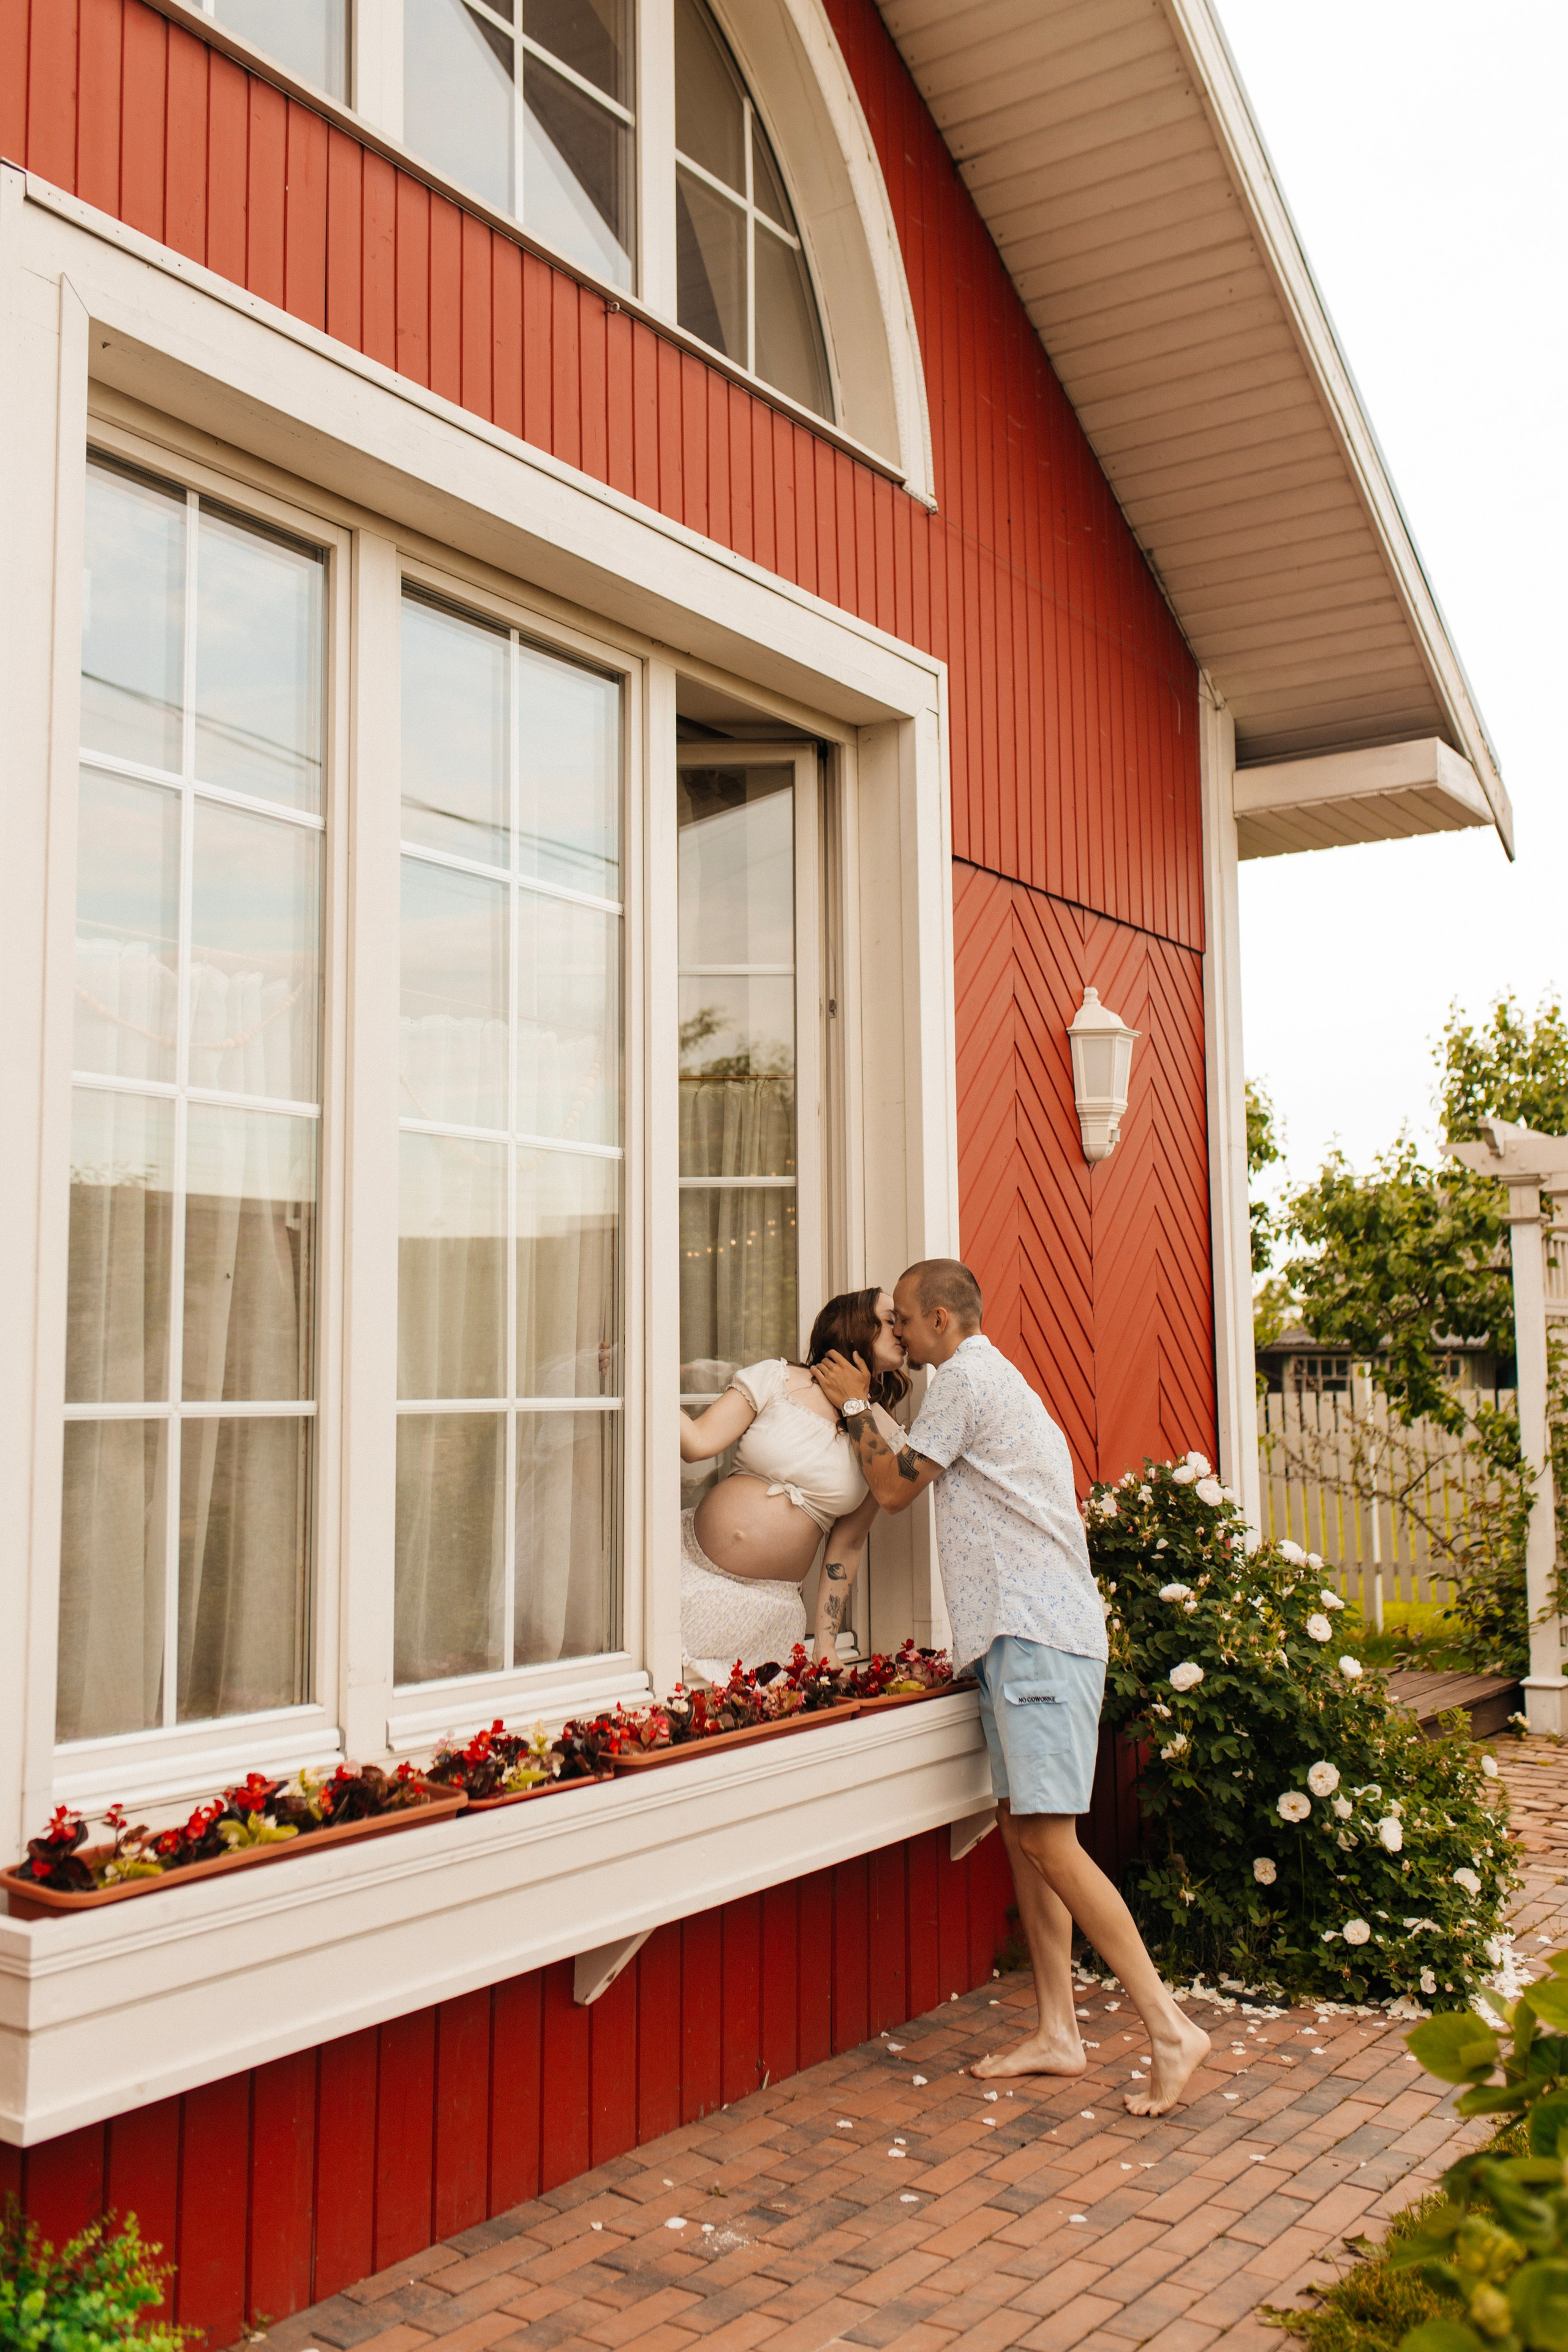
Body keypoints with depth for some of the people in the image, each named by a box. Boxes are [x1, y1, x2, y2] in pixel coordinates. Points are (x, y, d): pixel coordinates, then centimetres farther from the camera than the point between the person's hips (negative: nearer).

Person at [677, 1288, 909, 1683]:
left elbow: (848, 1547, 7)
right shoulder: (775, 1380, 0)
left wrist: (825, 1652, 5)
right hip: (690, 1566, -1)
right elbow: (698, 1442, -8)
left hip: (767, 1604, 1)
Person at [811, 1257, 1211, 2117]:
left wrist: (854, 1407, 8)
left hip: (1037, 1635, -11)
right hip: (1022, 1634, 11)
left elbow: (894, 1487, -2)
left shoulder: (966, 1378, -9)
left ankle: (1169, 2028, -9)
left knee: (1049, 1840, -12)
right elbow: (923, 1473, 25)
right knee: (1021, 1828, 10)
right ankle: (1057, 2032, 15)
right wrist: (861, 1408, 25)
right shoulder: (996, 1379, 23)